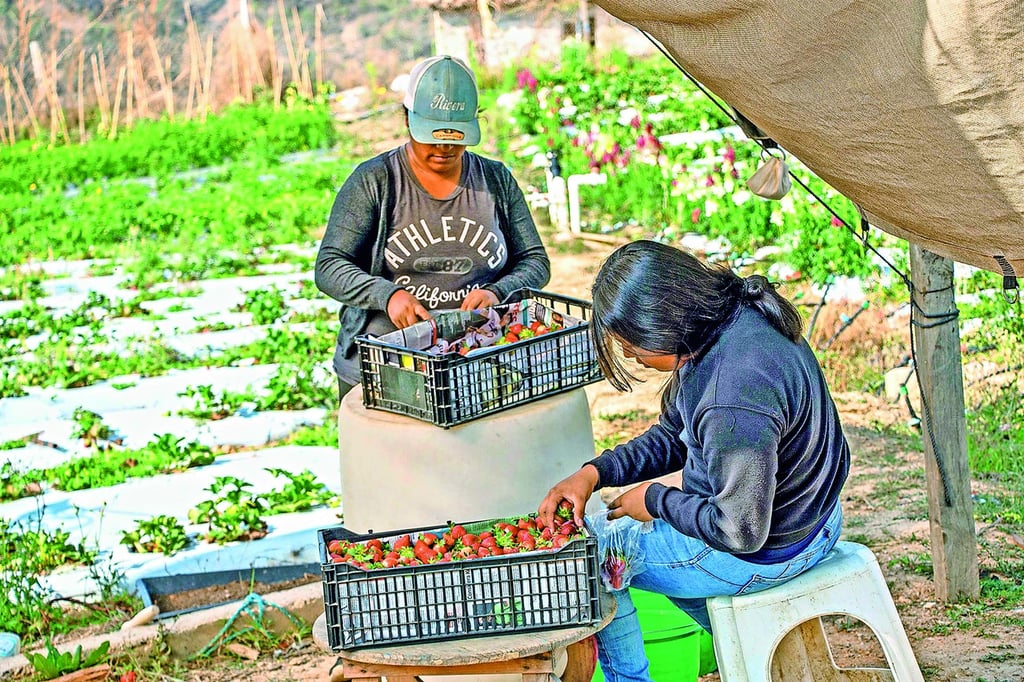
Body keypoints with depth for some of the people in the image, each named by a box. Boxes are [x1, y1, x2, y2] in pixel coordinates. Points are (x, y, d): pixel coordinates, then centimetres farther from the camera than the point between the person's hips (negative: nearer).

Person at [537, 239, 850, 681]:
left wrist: (656, 502, -14)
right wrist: (592, 473, -5)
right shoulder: (736, 317, -5)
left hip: (764, 553, -9)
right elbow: (672, 437, 6)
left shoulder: (733, 403, -36)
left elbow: (740, 530, -29)